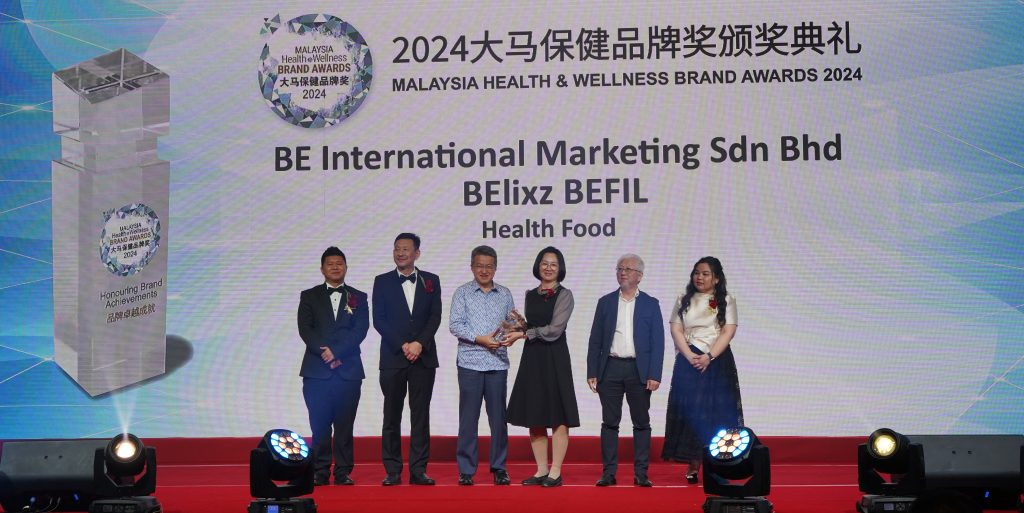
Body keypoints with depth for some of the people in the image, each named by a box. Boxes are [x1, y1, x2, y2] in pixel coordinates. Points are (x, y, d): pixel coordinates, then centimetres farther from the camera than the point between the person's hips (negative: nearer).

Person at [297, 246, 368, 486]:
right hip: (316, 370, 0)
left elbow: (360, 330, -1)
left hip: (349, 370, 0)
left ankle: (343, 472, 4)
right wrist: (324, 352, -13)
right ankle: (320, 472, 3)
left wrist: (336, 351, -12)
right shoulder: (309, 296, 12)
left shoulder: (358, 298, 11)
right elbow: (305, 329, 1)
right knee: (319, 424, -2)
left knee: (345, 425, 0)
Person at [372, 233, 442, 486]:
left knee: (420, 415, 0)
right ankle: (392, 471, 5)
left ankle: (418, 470, 3)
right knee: (392, 416, 1)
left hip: (423, 357, 1)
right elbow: (379, 320, -1)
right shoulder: (382, 282, 6)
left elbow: (435, 317, 2)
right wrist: (403, 346, -10)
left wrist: (419, 343, -12)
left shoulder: (431, 281, 9)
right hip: (392, 358, -1)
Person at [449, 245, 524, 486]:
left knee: (498, 417, 4)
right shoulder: (463, 293, 3)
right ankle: (466, 470, 7)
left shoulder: (505, 294, 12)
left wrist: (514, 334, -11)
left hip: (498, 363, 2)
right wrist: (480, 339, -15)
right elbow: (455, 325, -5)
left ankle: (499, 468, 13)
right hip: (470, 362, -2)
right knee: (468, 418, 1)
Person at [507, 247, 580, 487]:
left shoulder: (564, 295, -4)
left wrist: (526, 333, -7)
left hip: (555, 359, -6)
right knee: (534, 416, 6)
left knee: (558, 417, -3)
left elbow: (554, 330, -12)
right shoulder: (530, 295, 13)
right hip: (532, 359, 6)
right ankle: (541, 470, 14)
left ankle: (555, 472, 1)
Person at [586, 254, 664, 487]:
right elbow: (595, 340, 8)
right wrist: (592, 372, 1)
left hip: (639, 370, -1)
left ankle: (641, 473, 8)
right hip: (610, 369, 1)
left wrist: (654, 375, -8)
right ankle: (609, 472, 7)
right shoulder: (605, 302, 9)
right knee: (609, 422, 3)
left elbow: (657, 342, 0)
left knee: (641, 423, 3)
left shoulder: (650, 304, 5)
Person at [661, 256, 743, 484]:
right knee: (690, 412, -4)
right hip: (688, 361, 1)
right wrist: (690, 356, -11)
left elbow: (728, 331, -4)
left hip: (717, 362, -1)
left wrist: (709, 357, -15)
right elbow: (676, 330, 3)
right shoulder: (684, 300, 12)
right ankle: (693, 465, -2)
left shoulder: (726, 301, 6)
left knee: (717, 412, -4)